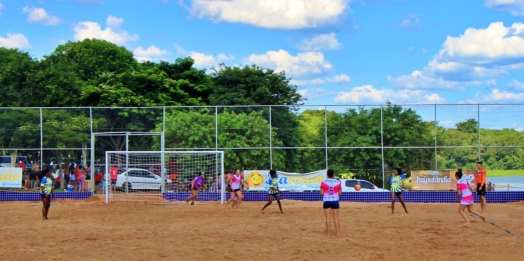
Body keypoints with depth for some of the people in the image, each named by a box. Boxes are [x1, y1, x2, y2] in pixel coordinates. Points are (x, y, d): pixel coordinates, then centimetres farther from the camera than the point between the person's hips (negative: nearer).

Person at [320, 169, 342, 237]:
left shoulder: (323, 182, -6)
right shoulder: (338, 182, -2)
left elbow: (321, 193, -6)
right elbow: (340, 193, -1)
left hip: (327, 201, -1)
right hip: (335, 201, 1)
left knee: (328, 217, 3)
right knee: (336, 217, 9)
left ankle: (329, 233, 3)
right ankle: (338, 233, 9)